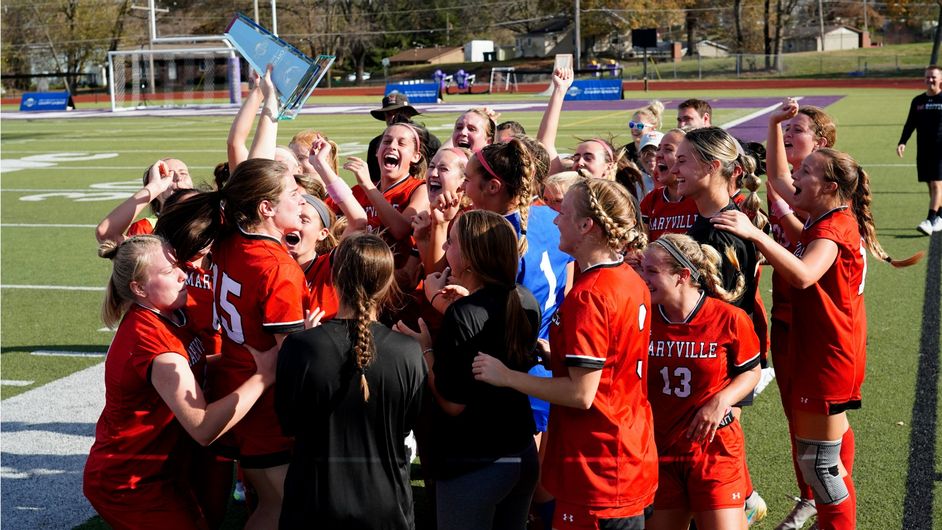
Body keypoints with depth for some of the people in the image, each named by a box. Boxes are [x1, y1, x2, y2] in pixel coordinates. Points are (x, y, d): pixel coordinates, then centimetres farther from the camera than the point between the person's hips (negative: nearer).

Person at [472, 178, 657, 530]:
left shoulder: (588, 296, -21)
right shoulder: (632, 282, 7)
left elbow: (581, 393, -22)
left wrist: (506, 376, -13)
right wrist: (553, 354, 10)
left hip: (597, 472, -9)